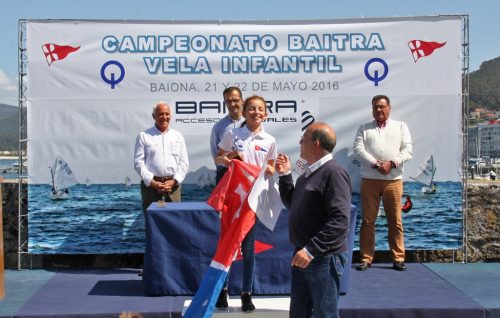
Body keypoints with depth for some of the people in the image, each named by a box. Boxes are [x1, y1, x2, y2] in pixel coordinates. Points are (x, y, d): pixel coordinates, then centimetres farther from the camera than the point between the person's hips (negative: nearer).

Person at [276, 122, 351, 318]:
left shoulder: (333, 173, -17)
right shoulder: (309, 173, 13)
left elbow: (340, 220, -25)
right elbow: (293, 205, 24)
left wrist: (311, 249, -26)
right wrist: (285, 175, 13)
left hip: (324, 258, -9)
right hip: (303, 256, 9)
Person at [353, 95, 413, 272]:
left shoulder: (401, 126, 13)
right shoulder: (364, 128, 13)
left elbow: (407, 150, 3)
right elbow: (358, 149, -2)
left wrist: (392, 163, -13)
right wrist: (375, 164, -15)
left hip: (394, 180, 0)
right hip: (369, 180, 0)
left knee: (395, 221, 1)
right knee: (368, 220, 1)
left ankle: (398, 258, 8)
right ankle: (366, 258, 6)